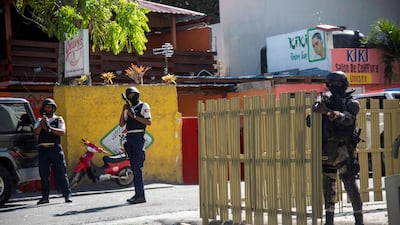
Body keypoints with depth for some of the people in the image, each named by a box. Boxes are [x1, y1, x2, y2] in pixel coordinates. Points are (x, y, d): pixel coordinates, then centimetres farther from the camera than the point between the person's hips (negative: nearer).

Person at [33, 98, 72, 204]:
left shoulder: (59, 119, 11)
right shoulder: (40, 121, 17)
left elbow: (62, 132, -4)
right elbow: (35, 133, 2)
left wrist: (50, 128, -16)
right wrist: (41, 124, -13)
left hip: (55, 149, -2)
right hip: (43, 149, 2)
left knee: (61, 173, -5)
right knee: (44, 174, 3)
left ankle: (67, 195, -4)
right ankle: (45, 197, 8)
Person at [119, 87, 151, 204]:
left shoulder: (143, 106, 3)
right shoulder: (129, 108, 20)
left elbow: (148, 122, -8)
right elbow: (121, 124, 15)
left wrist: (134, 116, -13)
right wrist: (123, 111, 3)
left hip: (138, 137, -7)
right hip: (129, 138, 7)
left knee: (137, 167, -13)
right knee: (134, 167, 6)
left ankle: (139, 195, -15)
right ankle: (139, 194, 9)